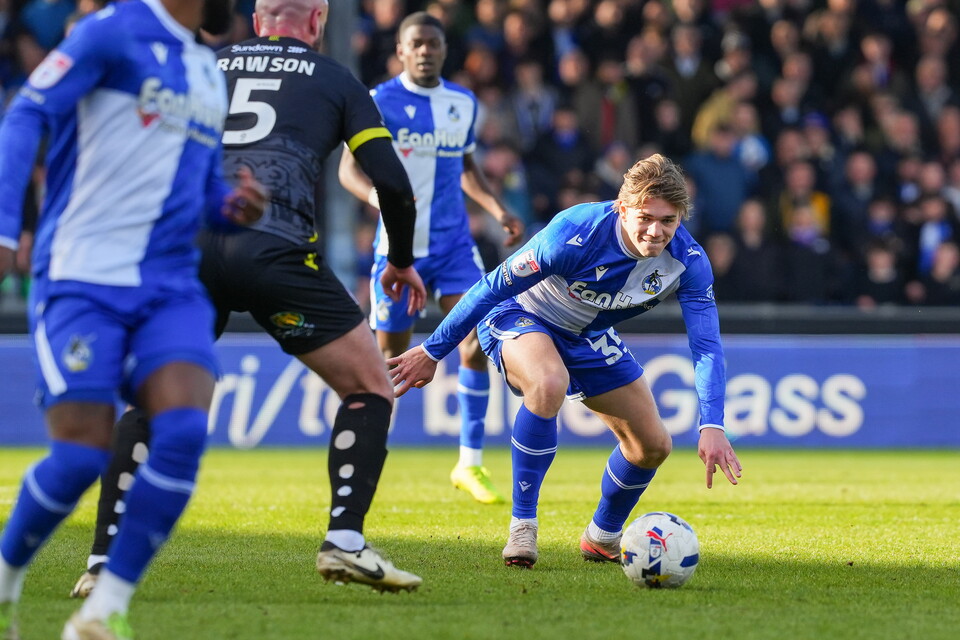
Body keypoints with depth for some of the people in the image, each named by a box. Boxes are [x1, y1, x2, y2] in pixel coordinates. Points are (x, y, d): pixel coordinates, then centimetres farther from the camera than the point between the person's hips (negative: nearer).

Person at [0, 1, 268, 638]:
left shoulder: (210, 74, 19)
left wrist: (233, 206, 6)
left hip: (171, 291, 6)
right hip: (82, 282, -6)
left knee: (184, 431, -18)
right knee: (83, 455, -12)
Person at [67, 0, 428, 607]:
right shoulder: (335, 79, 19)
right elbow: (392, 180, 10)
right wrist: (401, 261, 25)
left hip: (187, 245, 3)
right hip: (273, 248, -3)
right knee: (370, 390, 11)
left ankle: (105, 560, 9)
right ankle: (345, 541, -4)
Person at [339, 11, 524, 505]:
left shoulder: (464, 104, 8)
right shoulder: (379, 102, -6)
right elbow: (348, 168, -10)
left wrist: (497, 209, 6)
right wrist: (380, 197, -30)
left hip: (453, 245, 3)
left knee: (475, 346, -12)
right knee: (391, 360, 1)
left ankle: (470, 464, -2)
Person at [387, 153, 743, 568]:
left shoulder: (688, 261, -23)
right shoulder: (575, 234, -36)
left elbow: (706, 346, -22)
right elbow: (494, 287, -26)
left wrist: (712, 426, -37)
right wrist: (433, 351, -18)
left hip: (588, 336, 6)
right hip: (520, 316, -6)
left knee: (652, 444, 2)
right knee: (549, 383, -40)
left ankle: (603, 538, 30)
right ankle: (522, 527, -27)